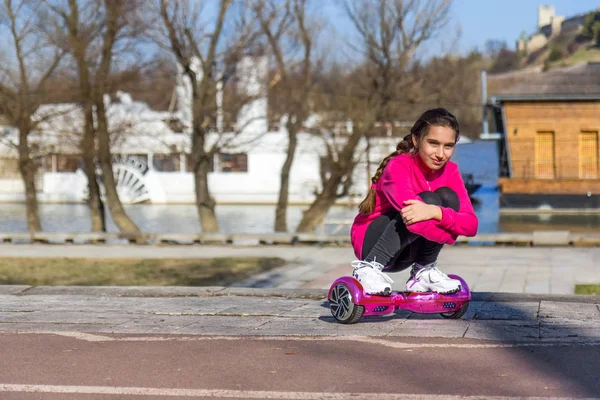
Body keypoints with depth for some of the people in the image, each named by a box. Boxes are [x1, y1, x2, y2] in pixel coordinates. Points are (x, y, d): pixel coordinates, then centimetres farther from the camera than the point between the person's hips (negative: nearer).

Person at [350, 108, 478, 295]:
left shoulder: (450, 171, -5)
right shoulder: (399, 166, -22)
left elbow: (471, 224, -20)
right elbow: (413, 216, -40)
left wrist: (436, 212, -39)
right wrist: (452, 235, -30)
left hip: (405, 252, 6)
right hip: (369, 242, -6)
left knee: (448, 197, -18)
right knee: (429, 200, -30)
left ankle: (424, 272, -6)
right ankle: (368, 267, -23)